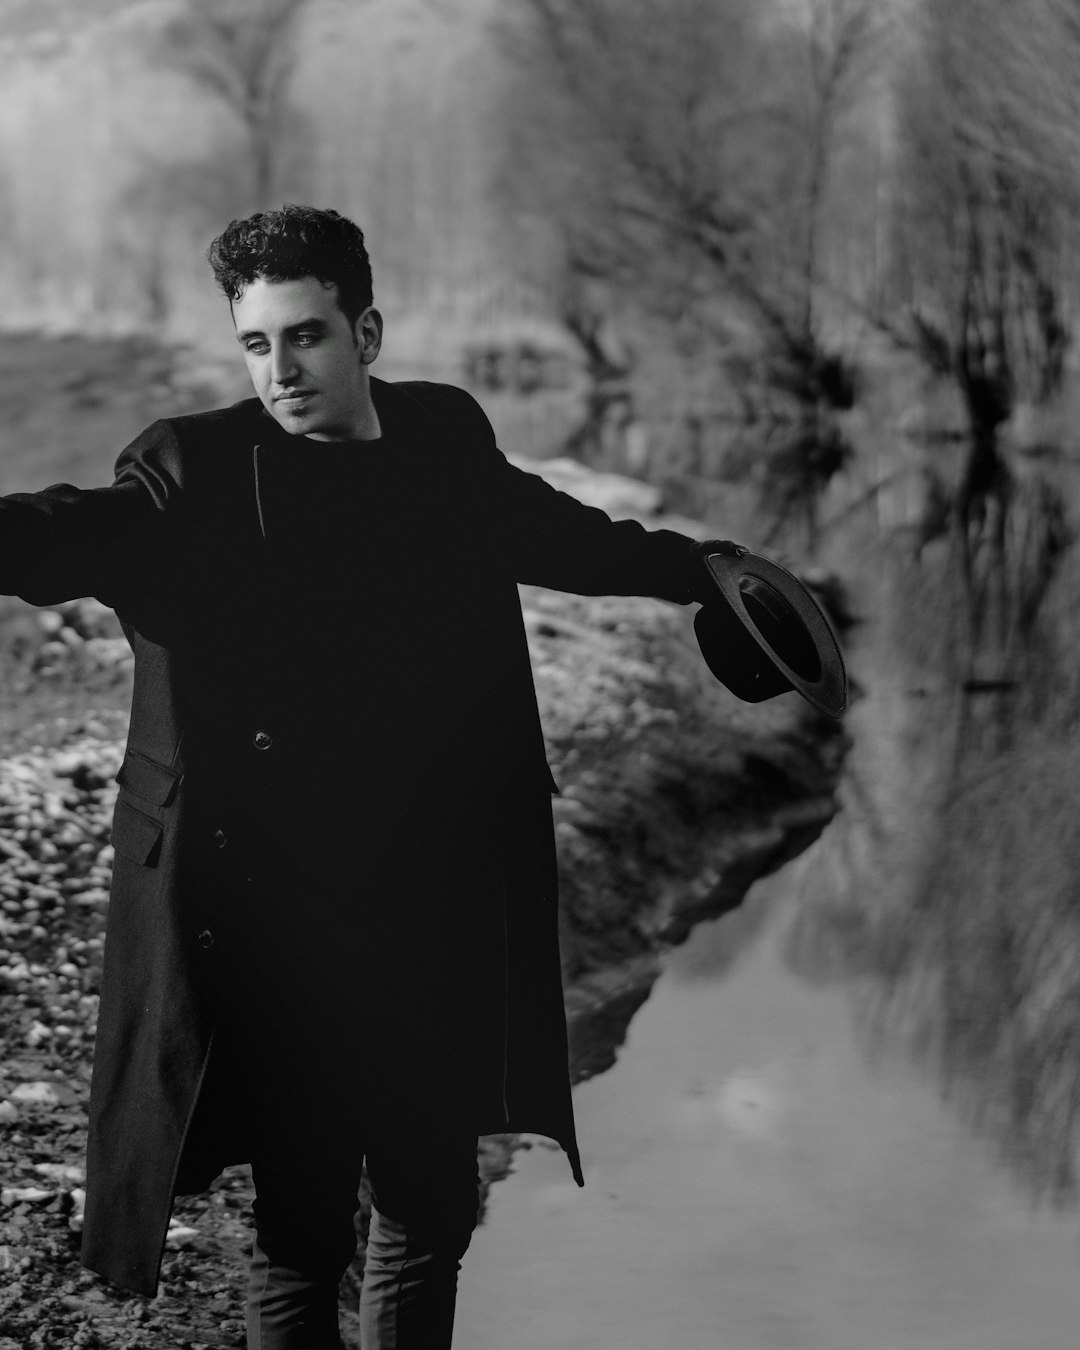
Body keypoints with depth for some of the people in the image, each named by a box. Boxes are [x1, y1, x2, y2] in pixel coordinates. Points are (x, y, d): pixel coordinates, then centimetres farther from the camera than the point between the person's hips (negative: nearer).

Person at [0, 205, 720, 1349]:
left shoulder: (445, 440, 4)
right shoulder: (197, 471, -10)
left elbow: (550, 530, 24)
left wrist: (695, 570, 35)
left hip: (438, 915, 5)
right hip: (279, 922, -4)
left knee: (430, 1214, 15)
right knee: (301, 1233, 4)